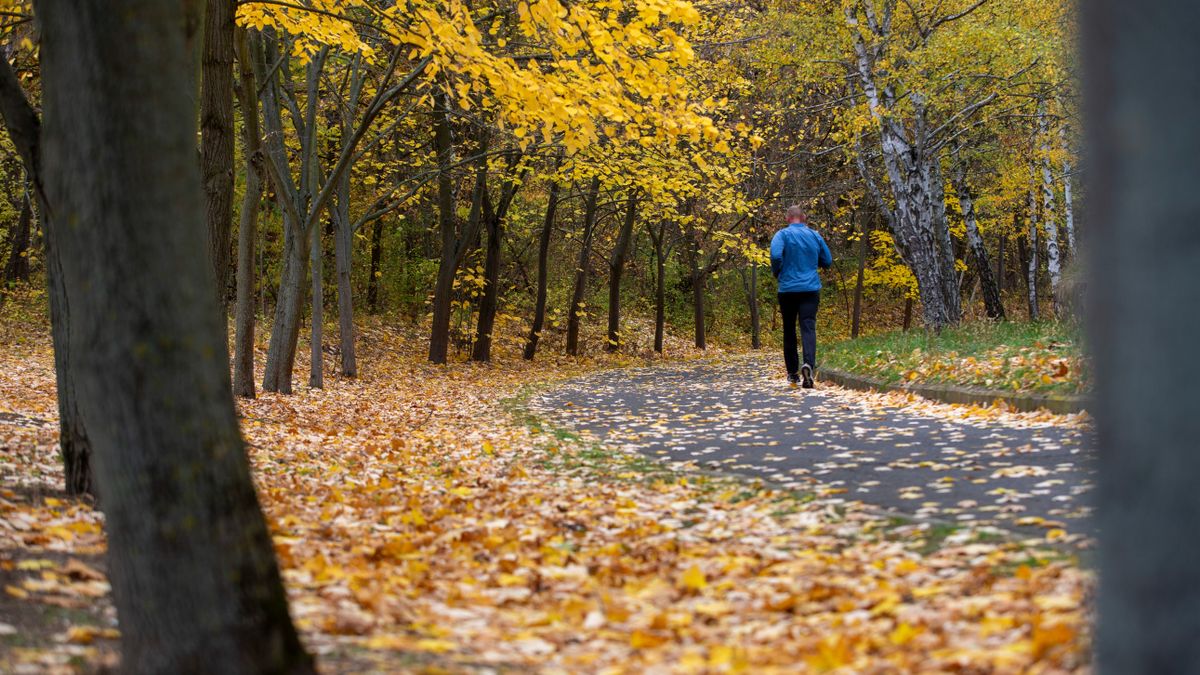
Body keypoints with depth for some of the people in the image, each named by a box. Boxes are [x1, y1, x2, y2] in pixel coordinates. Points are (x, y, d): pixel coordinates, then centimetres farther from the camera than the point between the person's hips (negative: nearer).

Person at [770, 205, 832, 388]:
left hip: (788, 289, -1)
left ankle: (793, 373, 16)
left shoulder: (783, 234, -3)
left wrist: (777, 273, -3)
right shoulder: (814, 236, 7)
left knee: (789, 330, 11)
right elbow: (827, 262, 14)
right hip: (811, 288, 1)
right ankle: (809, 363, -33)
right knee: (808, 327, -9)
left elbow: (776, 255, -21)